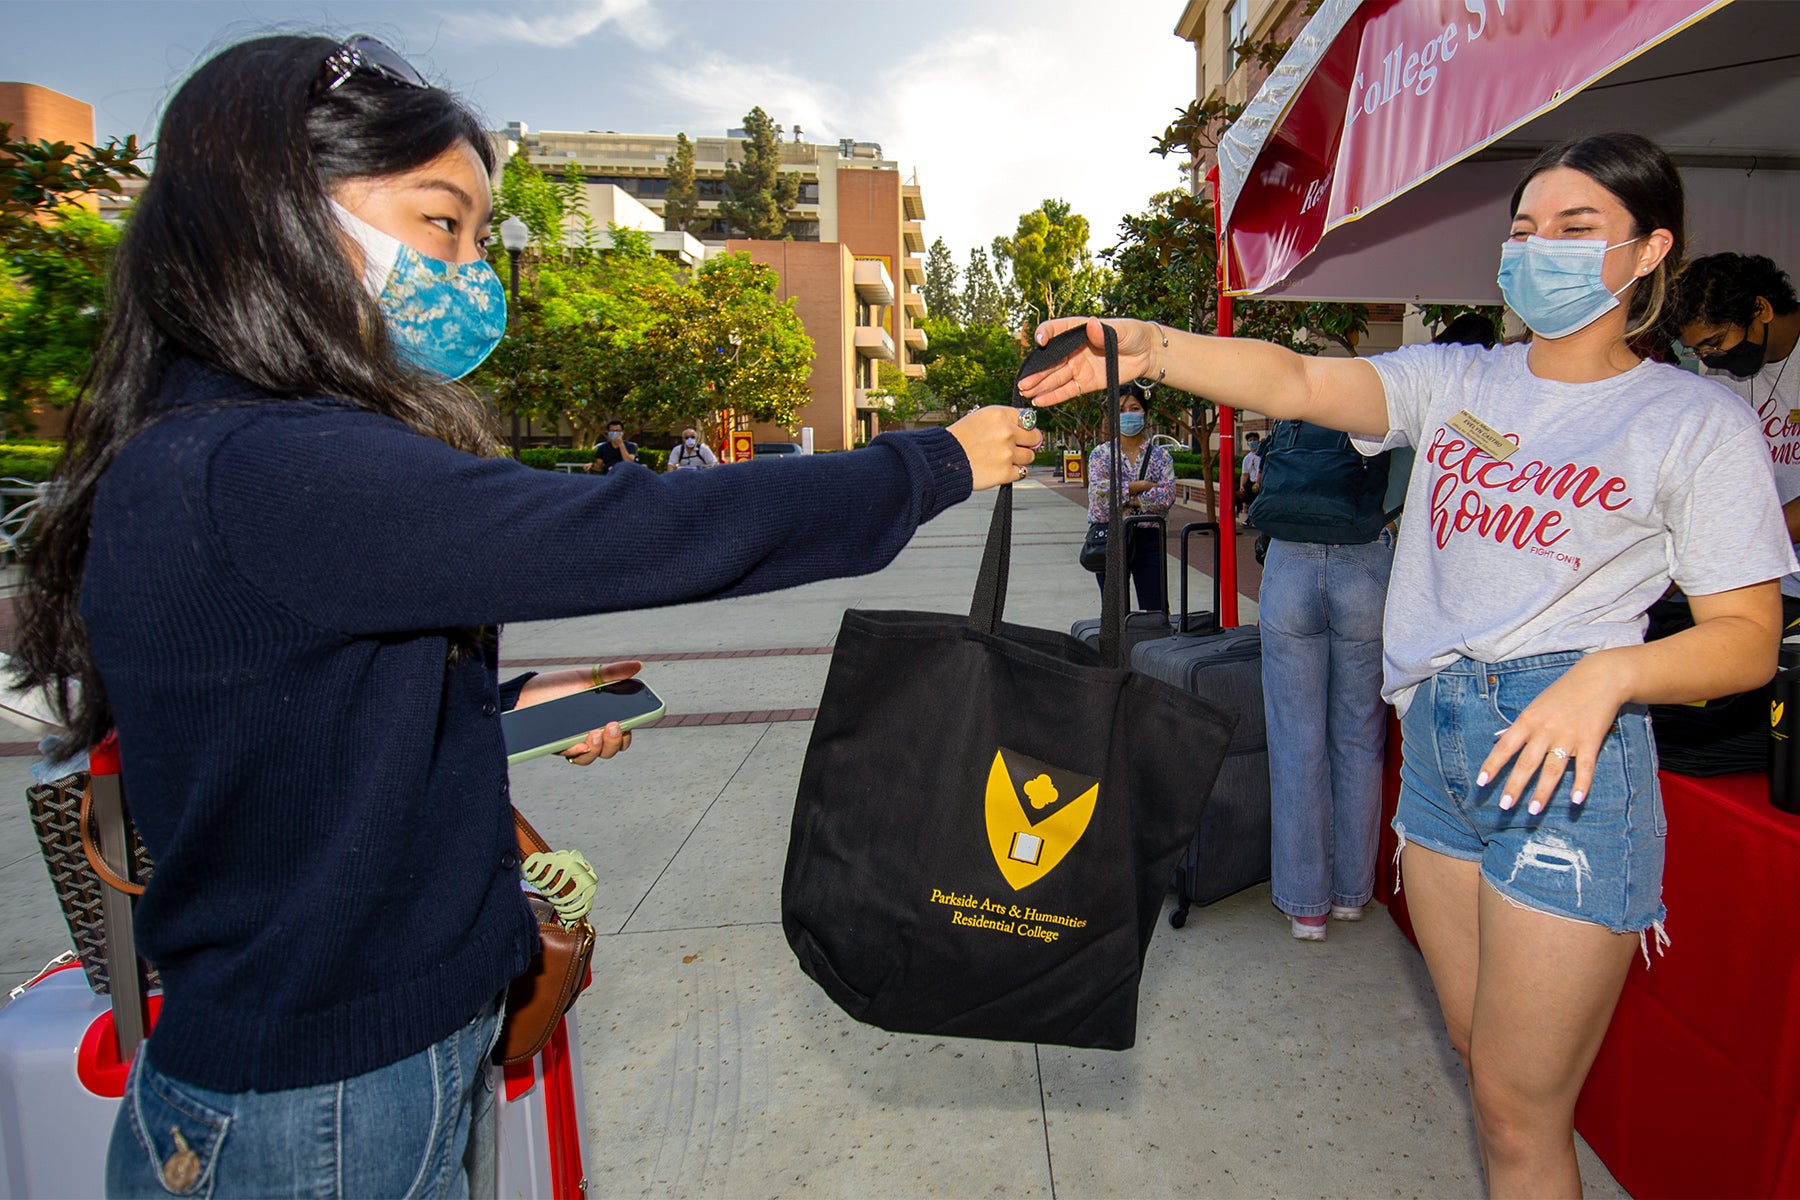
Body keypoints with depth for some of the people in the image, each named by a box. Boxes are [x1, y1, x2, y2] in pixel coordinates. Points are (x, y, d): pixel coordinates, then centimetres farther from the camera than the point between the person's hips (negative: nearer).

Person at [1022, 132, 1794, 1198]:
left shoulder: (1698, 420, -1)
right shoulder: (1456, 379, 8)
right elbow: (1300, 381, -9)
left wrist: (1609, 673, -23)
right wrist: (1142, 347, -25)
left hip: (1572, 754, -4)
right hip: (1436, 738, 4)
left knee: (1520, 1108, 4)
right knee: (1481, 1055, 21)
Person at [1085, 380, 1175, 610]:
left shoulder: (1160, 455, 5)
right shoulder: (1101, 454, 4)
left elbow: (1167, 496, -10)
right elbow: (1098, 491, -13)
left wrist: (1123, 500, -15)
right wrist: (1139, 486, -12)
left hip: (1148, 539, 0)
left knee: (1156, 610, -1)